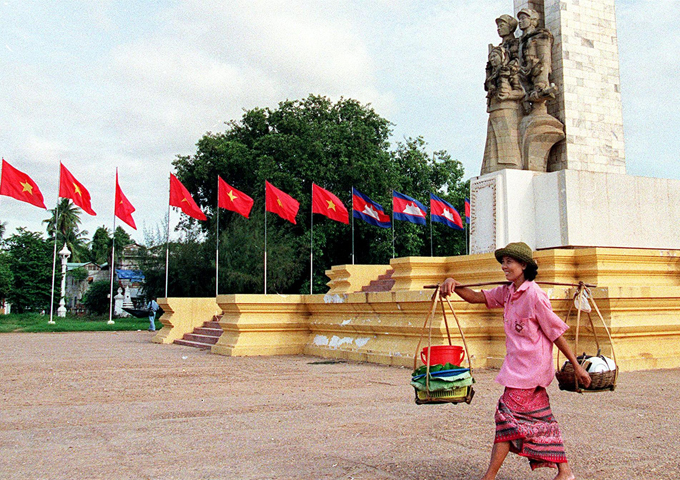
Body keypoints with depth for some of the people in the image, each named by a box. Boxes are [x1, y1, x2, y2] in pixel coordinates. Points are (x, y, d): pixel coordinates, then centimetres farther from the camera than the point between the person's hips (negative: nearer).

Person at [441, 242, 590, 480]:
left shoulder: (534, 295, -16)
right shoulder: (507, 292, 8)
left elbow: (556, 333, -13)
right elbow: (476, 297, 7)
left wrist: (577, 366, -9)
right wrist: (454, 285, -13)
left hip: (530, 367, -9)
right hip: (517, 365, 9)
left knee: (508, 415, -7)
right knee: (540, 419, 14)